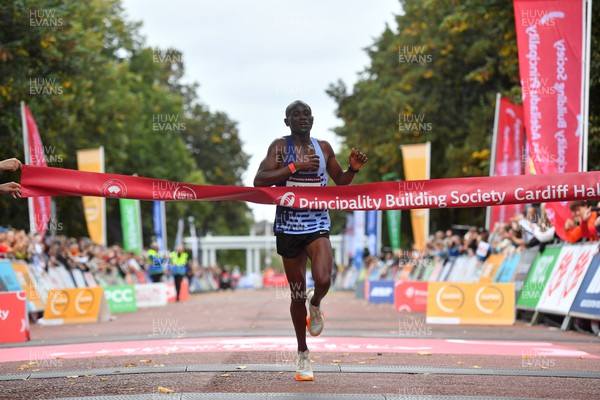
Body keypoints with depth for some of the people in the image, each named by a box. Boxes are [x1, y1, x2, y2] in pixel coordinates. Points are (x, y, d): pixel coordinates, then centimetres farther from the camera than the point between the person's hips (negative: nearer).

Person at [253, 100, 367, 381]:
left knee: (323, 280, -25)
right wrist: (295, 166, -23)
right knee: (297, 294, 7)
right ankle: (302, 353, 24)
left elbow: (340, 181, 20)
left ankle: (315, 306, 12)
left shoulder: (323, 148, 7)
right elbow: (259, 181, -17)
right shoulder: (280, 146, -4)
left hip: (318, 225, 2)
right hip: (288, 227, -1)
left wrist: (353, 169, -2)